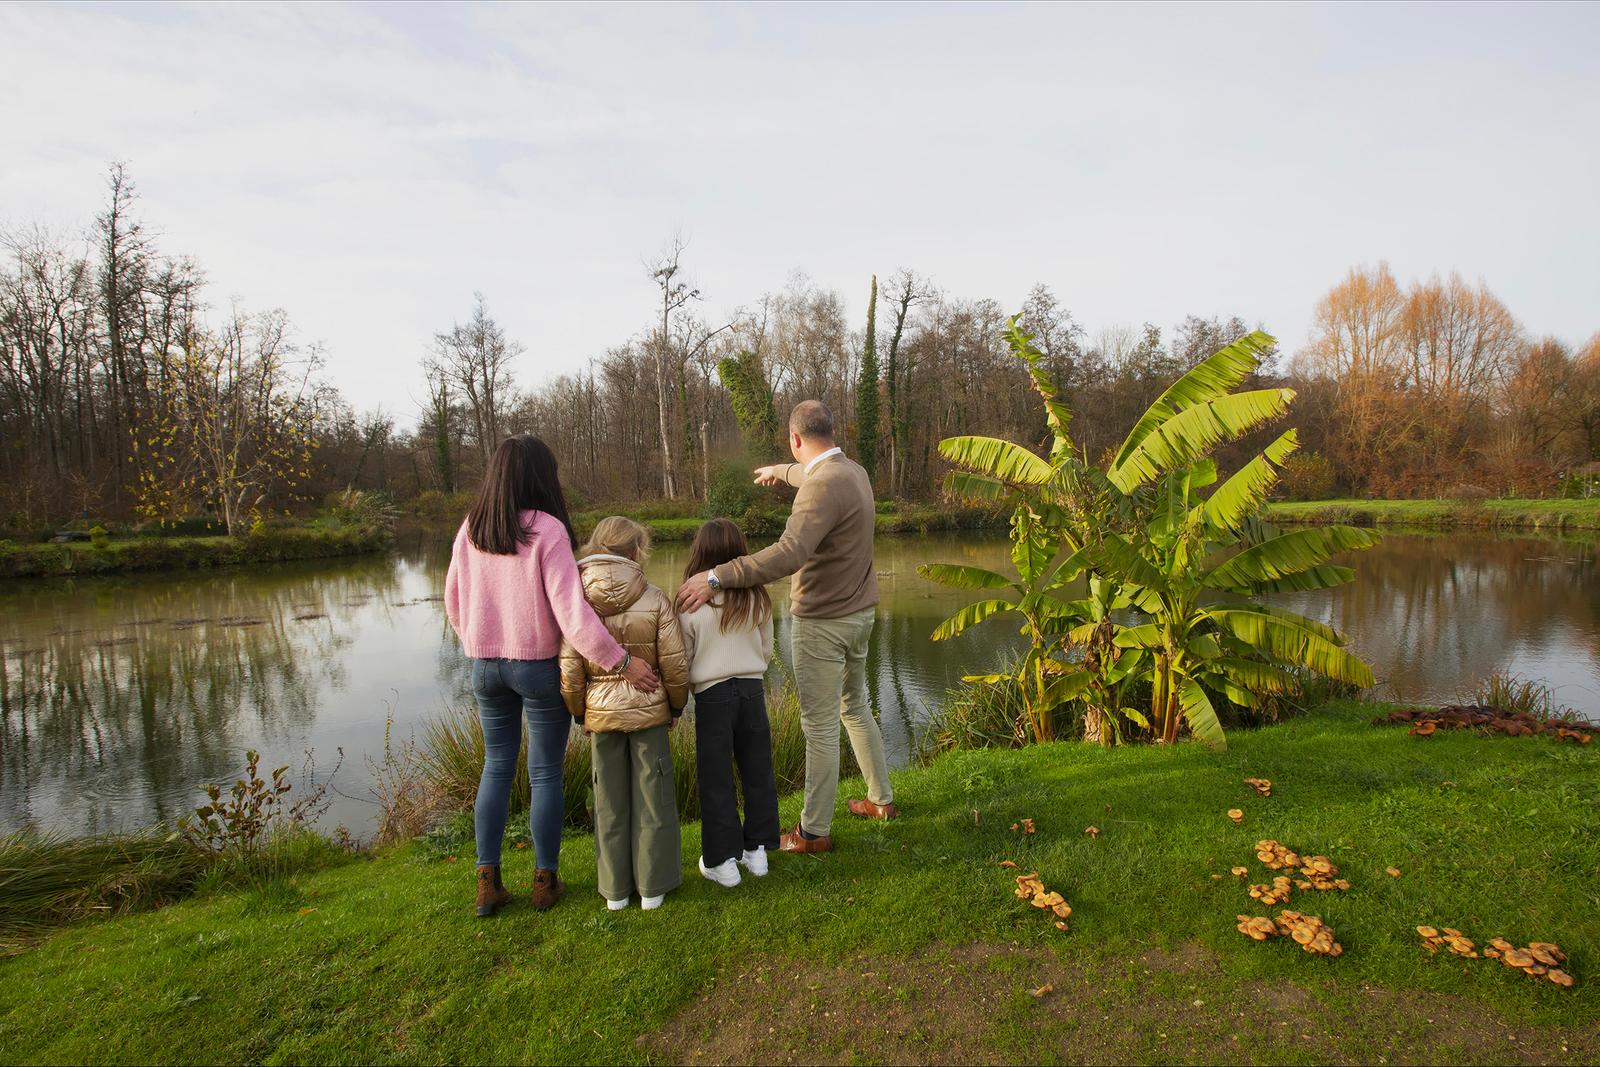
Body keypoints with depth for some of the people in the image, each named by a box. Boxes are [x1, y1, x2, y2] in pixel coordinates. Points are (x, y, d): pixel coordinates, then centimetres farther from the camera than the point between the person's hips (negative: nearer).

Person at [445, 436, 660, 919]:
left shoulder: (470, 531, -1)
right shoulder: (547, 530, -17)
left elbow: (454, 602, 8)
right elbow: (571, 612, -23)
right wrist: (622, 661, -18)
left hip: (486, 666, 5)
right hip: (539, 666, -4)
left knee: (496, 767, 18)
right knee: (545, 773, 10)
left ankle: (488, 882, 21)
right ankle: (545, 881, 21)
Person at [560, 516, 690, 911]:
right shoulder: (654, 599, -11)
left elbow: (569, 670, -6)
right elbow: (674, 663, -8)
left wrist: (580, 713, 10)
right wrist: (676, 705, 9)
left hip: (601, 713, 2)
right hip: (648, 711, -1)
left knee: (610, 801, 14)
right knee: (652, 798, 11)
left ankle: (616, 889, 25)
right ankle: (652, 886, 20)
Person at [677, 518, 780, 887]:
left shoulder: (691, 606, -12)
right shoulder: (758, 600, -3)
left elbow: (681, 662, -5)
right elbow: (766, 651, 6)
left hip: (712, 694, -3)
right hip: (753, 690, 3)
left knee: (716, 780, 7)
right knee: (757, 773, 15)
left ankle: (723, 861, 15)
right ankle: (756, 850, 26)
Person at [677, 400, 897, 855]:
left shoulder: (824, 485, -24)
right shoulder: (852, 470, 6)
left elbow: (789, 553, -37)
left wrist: (717, 577, -39)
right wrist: (779, 471, 49)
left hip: (822, 622, -9)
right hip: (859, 613, 10)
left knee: (821, 725, 1)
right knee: (856, 707, 23)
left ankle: (814, 831, 14)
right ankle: (881, 799, 36)